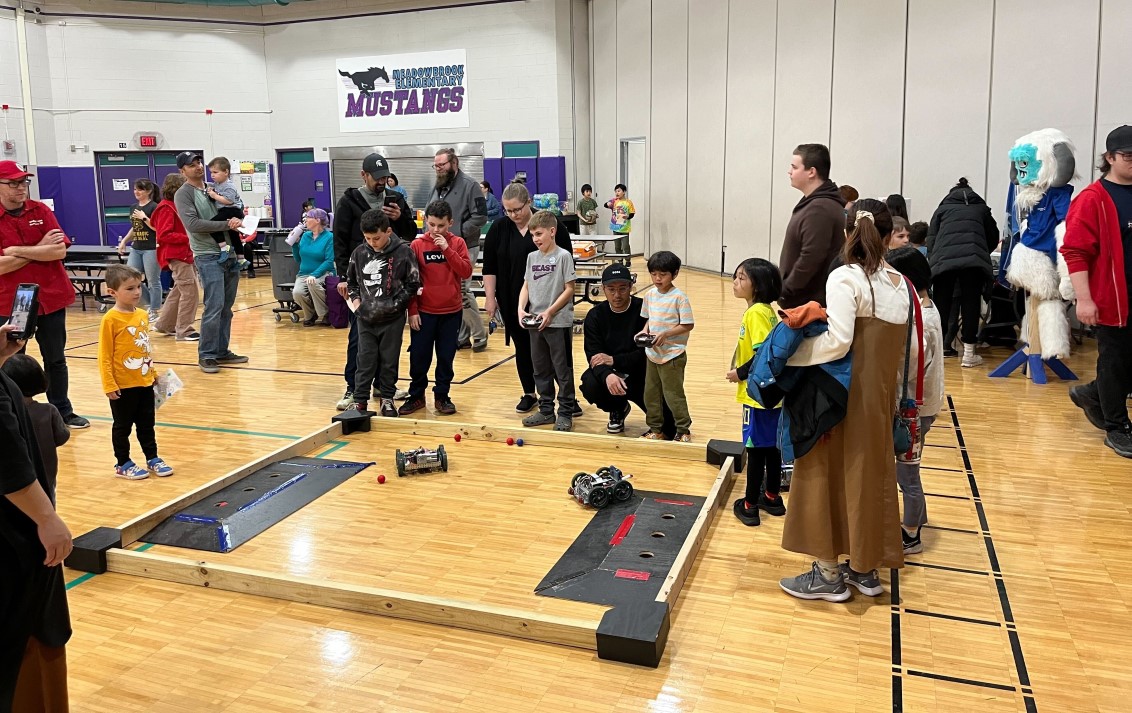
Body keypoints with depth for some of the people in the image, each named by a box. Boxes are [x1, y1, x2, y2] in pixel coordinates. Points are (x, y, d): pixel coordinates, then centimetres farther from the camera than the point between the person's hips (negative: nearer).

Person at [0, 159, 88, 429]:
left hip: (50, 298, 2)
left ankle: (63, 412, 25)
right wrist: (40, 248, -13)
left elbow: (60, 251, -10)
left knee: (56, 360, 13)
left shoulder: (41, 211, 1)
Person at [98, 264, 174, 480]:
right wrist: (109, 385, -16)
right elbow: (104, 356, -14)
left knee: (147, 424, 17)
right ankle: (123, 464, 22)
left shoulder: (143, 315, 4)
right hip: (123, 386, -6)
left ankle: (153, 458, 29)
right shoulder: (111, 319, -15)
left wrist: (153, 372, 19)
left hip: (145, 382, 6)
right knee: (122, 426, 9)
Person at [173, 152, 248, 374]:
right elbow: (193, 224, -16)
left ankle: (222, 351, 18)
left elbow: (233, 210, 25)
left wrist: (237, 220, 1)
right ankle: (206, 356, -1)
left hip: (229, 254, 7)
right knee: (214, 307, -10)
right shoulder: (183, 194, -3)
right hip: (208, 257, -6)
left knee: (226, 308, 9)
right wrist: (226, 224, -17)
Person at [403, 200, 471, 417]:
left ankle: (442, 396, 21)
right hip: (424, 311, 0)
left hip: (452, 311, 1)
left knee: (446, 357, 8)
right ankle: (416, 396, 20)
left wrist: (447, 249, -17)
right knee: (419, 356, 5)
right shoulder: (417, 245, -3)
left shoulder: (457, 243, 0)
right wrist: (412, 310, -5)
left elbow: (466, 272, -10)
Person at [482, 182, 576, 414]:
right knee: (522, 348, 11)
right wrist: (490, 297, -2)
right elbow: (489, 267, 4)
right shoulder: (498, 229, 1)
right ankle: (529, 394, 24)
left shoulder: (551, 225, -6)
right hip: (512, 303, 3)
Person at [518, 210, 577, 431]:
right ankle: (546, 410, 25)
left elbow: (569, 289, -9)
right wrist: (521, 308, -4)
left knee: (562, 369, 3)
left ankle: (565, 413, 12)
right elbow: (526, 286, 12)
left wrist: (550, 312, -15)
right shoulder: (532, 257, 9)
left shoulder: (563, 256, -8)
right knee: (541, 369, 13)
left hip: (559, 322, -6)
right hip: (535, 322, 6)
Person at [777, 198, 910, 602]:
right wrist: (886, 388, 13)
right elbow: (898, 348, 7)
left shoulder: (845, 279, -15)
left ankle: (828, 574, 14)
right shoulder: (899, 283, 6)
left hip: (843, 396, -7)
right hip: (881, 395, 7)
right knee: (870, 474, 16)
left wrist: (789, 352, -16)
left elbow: (837, 341, -25)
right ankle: (865, 568, 28)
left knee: (830, 474, 5)